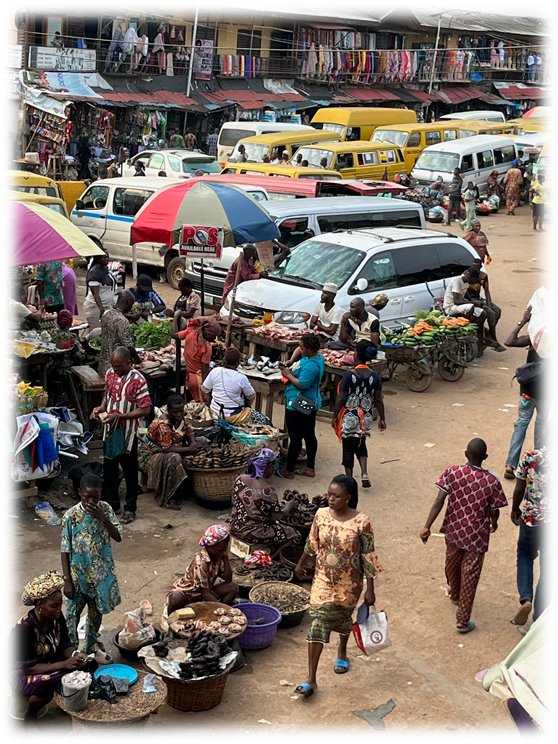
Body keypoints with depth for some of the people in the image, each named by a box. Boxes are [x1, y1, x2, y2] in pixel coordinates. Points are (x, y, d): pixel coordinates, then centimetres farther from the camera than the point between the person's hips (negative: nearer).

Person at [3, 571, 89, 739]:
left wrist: (74, 655, -25)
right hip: (19, 672, -6)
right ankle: (30, 719, -7)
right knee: (46, 686, -37)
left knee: (85, 667, -18)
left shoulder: (56, 618, -11)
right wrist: (64, 665, -36)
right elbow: (28, 668, -30)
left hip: (47, 663, 6)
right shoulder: (24, 629, -31)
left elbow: (64, 644, -1)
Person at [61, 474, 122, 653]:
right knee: (72, 615, 4)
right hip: (78, 575, -3)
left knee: (96, 613, 19)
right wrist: (67, 580, -12)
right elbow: (65, 551, -11)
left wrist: (103, 518, -26)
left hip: (101, 573, 3)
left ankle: (91, 650, 37)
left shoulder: (105, 509, -8)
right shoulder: (71, 516, -17)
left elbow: (118, 537, -11)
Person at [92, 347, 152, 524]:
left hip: (127, 434, -6)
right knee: (109, 468, 16)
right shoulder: (110, 374, 1)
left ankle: (130, 509, 20)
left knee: (130, 472, 7)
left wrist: (119, 416, -24)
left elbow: (145, 410, -20)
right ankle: (111, 504, 32)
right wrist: (102, 408, -4)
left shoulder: (137, 380, -19)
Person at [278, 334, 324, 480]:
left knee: (295, 438, 0)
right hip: (311, 403, 11)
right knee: (309, 435, 17)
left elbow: (302, 385, -26)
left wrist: (289, 375, -13)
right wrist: (291, 370, 2)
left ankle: (289, 471, 10)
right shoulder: (317, 356, 5)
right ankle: (310, 468, 27)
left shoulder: (311, 365, -27)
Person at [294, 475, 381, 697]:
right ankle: (311, 680, -1)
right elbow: (312, 543, 8)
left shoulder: (361, 523, -20)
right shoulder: (321, 515, -9)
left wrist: (370, 590, -11)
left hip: (349, 584, -2)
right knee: (318, 624, -3)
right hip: (323, 581, 2)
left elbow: (368, 558, -13)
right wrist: (301, 564, 20)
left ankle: (342, 651, 54)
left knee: (343, 618, 21)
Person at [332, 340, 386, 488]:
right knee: (361, 445, 23)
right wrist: (382, 419, 11)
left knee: (348, 448, 9)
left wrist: (334, 416, -1)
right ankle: (364, 474, 7)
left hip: (349, 418, -4)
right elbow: (378, 400, -1)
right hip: (366, 418, 4)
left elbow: (341, 399, -13)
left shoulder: (349, 375, -17)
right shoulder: (375, 376, -6)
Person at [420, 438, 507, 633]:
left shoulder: (452, 472, -15)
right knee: (470, 576, 9)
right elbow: (494, 513, -9)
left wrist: (427, 527, -16)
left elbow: (439, 501, -19)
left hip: (454, 529, 3)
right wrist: (494, 525, 14)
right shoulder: (492, 481, -18)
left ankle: (455, 594, 56)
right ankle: (463, 620, 15)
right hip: (477, 535, -3)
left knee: (453, 564, 28)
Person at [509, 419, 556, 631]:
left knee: (525, 556, 22)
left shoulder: (529, 457, -13)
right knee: (548, 568, 11)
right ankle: (539, 619, 18)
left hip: (531, 517, 0)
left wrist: (515, 510, 12)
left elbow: (519, 489, -5)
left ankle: (525, 599, -3)